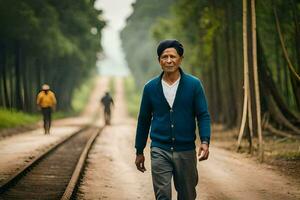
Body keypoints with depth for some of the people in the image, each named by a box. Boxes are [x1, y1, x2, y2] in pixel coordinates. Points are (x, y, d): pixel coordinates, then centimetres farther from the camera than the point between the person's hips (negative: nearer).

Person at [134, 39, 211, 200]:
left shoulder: (194, 85, -2)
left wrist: (205, 141, -19)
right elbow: (144, 120, 10)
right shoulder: (150, 88, 3)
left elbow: (203, 116, -3)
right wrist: (139, 152, 12)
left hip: (186, 151, 0)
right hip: (160, 151, 0)